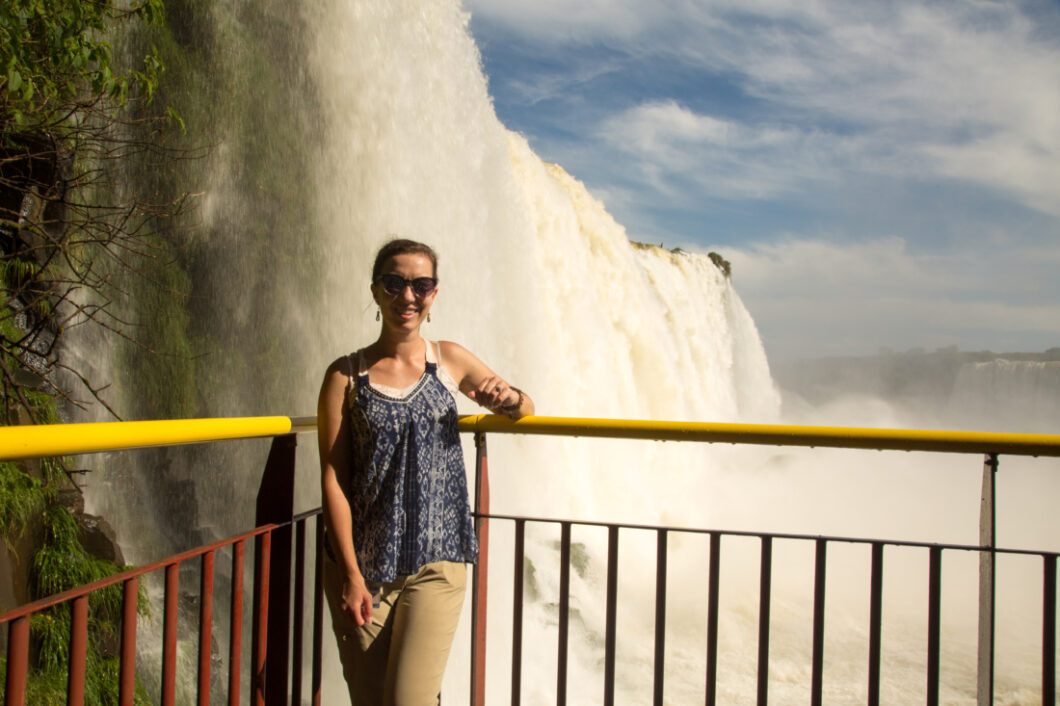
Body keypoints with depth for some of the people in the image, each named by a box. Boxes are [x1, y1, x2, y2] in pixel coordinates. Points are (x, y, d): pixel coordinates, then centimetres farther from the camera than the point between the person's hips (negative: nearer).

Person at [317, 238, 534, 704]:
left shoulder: (449, 360, 6)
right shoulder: (346, 376, 0)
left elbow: (525, 410, 18)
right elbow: (333, 479, -3)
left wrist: (509, 397, -6)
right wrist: (350, 574, -9)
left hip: (436, 563, 0)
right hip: (361, 565, 0)